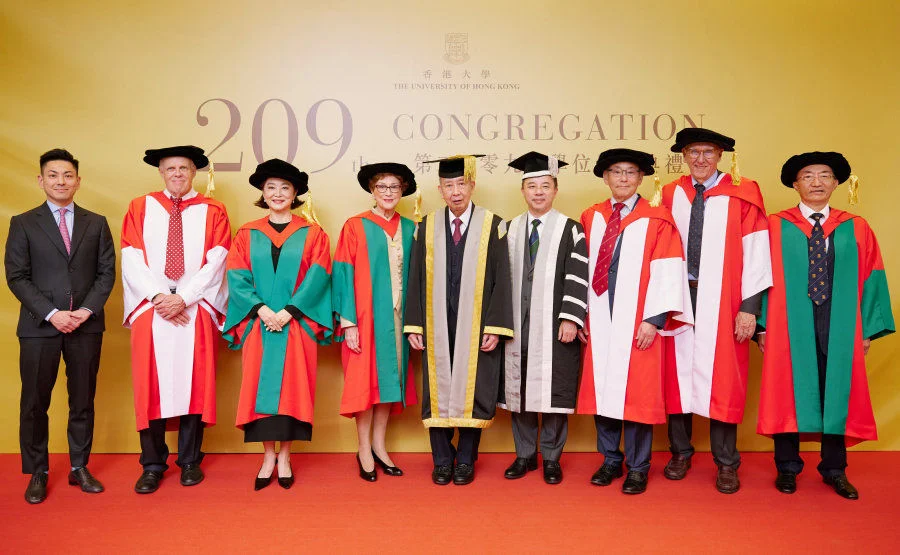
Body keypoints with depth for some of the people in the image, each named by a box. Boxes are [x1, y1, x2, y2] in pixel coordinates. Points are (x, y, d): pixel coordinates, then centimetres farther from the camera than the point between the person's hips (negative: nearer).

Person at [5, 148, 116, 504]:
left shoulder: (96, 223, 10)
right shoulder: (23, 224, 5)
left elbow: (106, 272, 6)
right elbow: (16, 277, -2)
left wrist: (87, 310, -9)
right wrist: (51, 313, -13)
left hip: (86, 325, 2)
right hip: (39, 327, -1)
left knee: (83, 399, 8)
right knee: (35, 402, 4)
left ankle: (79, 468, 20)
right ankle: (37, 474, 17)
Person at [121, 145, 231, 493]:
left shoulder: (212, 212, 7)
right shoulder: (140, 208, 10)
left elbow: (215, 263, -2)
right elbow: (132, 260, 2)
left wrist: (182, 297, -11)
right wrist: (158, 296, -11)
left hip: (196, 311, 0)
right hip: (151, 310, 1)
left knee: (193, 383, 3)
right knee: (151, 386, 1)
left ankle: (190, 461, 14)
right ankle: (153, 464, 11)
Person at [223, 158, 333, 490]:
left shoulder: (312, 234, 6)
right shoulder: (246, 235, 10)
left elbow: (317, 277, -5)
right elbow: (237, 277, 0)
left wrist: (288, 311, -15)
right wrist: (261, 309, -15)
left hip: (297, 324, -1)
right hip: (258, 323, 1)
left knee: (292, 386, -1)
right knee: (260, 385, 0)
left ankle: (284, 458, 9)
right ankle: (268, 457, 10)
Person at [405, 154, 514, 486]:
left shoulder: (492, 226, 0)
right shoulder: (427, 227, 6)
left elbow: (501, 280, -3)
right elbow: (416, 279, 6)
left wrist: (495, 328, -9)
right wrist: (413, 326, 0)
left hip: (476, 328, -1)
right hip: (437, 329, 2)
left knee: (472, 392, 6)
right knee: (438, 392, 6)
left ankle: (466, 461, 21)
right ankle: (442, 461, 21)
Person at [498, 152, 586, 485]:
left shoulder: (570, 230, 1)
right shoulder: (510, 230, 10)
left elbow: (578, 277, -5)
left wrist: (570, 319, -14)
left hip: (555, 329, -3)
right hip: (517, 327, 3)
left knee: (553, 393, 2)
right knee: (519, 392, 8)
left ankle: (551, 458, 17)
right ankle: (525, 455, 22)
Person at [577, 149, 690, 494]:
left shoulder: (657, 220, -2)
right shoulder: (591, 218, 10)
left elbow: (667, 273, -7)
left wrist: (654, 320, -13)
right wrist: (583, 316, 6)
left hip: (637, 324, -4)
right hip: (599, 323, 4)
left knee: (636, 394, 2)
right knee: (601, 390, 9)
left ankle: (637, 467, 16)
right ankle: (611, 460, 24)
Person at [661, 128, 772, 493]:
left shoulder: (742, 195, -2)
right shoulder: (670, 196, 6)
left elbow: (755, 253, -5)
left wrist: (749, 307, -10)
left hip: (721, 302, -2)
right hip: (678, 298, 2)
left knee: (723, 380, 4)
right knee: (678, 373, 8)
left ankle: (726, 463, 18)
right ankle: (680, 452, 25)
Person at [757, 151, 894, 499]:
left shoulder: (856, 230, 7)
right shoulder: (776, 226, 1)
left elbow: (871, 280, 7)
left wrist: (869, 328, 1)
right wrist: (762, 324, -7)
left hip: (840, 326, 2)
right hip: (789, 325, -2)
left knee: (837, 391, 7)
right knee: (789, 391, 4)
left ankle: (835, 470, 22)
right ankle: (787, 468, 18)